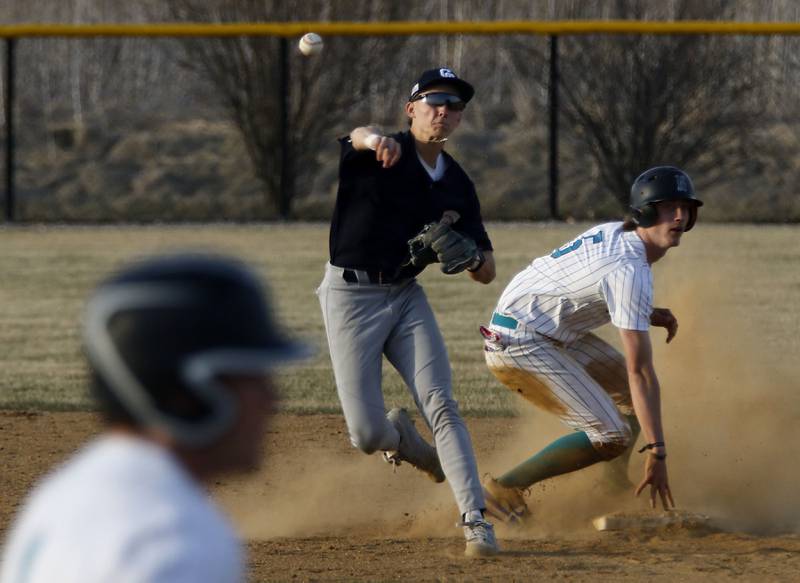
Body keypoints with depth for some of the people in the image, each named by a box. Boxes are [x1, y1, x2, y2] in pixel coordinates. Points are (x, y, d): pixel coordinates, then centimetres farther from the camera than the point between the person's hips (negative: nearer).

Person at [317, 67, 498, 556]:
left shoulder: (458, 186, 5)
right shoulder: (383, 155, -10)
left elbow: (488, 274, 9)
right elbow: (358, 137, -38)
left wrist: (470, 256, -17)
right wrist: (374, 139, -64)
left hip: (407, 296, 4)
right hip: (351, 295, -4)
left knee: (441, 406, -14)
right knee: (368, 435, -6)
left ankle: (476, 520, -17)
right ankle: (402, 438, 31)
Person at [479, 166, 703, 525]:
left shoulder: (616, 233, 4)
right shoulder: (631, 271, -24)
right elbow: (640, 371, -27)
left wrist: (646, 315, 6)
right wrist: (656, 453, -29)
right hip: (519, 344, -11)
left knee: (629, 392, 14)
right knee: (611, 437, -15)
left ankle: (612, 492, 13)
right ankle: (505, 489, -9)